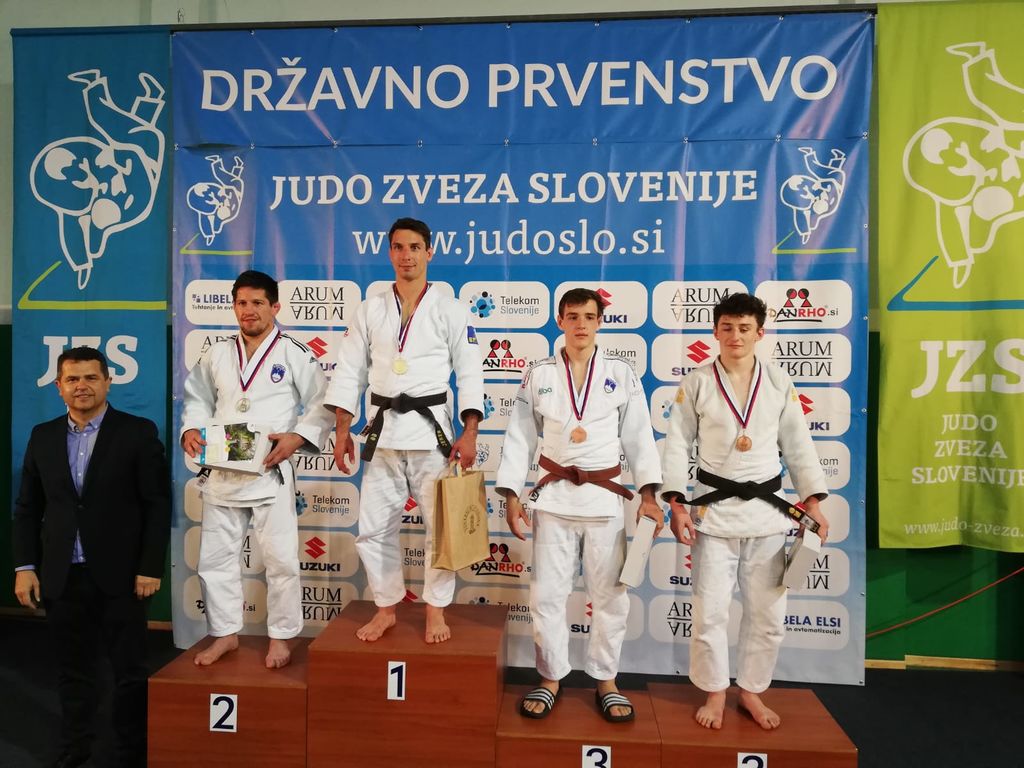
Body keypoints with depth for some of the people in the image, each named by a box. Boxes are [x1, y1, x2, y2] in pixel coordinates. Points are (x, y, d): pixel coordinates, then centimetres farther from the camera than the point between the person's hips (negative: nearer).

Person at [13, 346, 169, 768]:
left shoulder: (138, 432, -6)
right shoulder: (43, 436, 8)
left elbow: (158, 504, -8)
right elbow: (27, 508, 11)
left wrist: (150, 567, -11)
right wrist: (25, 566, 3)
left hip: (120, 574, -3)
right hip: (61, 576, 4)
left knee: (130, 669, 7)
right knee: (72, 668, 17)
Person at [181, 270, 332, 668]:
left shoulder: (294, 354, -4)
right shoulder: (217, 354, 9)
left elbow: (322, 404, -4)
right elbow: (198, 398, 17)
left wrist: (298, 438, -17)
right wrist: (192, 430, -2)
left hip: (270, 471, -4)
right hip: (221, 472, 4)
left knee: (280, 559, 2)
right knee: (216, 556, 12)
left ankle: (280, 636, 20)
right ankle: (225, 633, 30)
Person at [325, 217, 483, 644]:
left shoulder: (450, 311, 0)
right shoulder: (370, 310, 7)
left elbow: (470, 373, -3)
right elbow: (350, 371, 7)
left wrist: (469, 433, -12)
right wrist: (342, 430, 1)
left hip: (431, 427, -2)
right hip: (383, 427, 3)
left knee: (440, 525, 4)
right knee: (374, 526, 8)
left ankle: (436, 610, 23)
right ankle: (386, 608, 27)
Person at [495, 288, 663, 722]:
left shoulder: (621, 374, 2)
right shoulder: (539, 374, 2)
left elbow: (639, 436, 2)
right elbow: (520, 437, 3)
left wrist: (648, 494, -8)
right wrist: (511, 495, -2)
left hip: (605, 496, 0)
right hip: (554, 496, 0)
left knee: (609, 595, 9)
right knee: (547, 593, 7)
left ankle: (605, 680, 28)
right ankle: (551, 678, 26)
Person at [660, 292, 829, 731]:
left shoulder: (779, 384, 2)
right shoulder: (696, 385, -4)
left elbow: (798, 446, 7)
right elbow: (677, 445, -3)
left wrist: (812, 500, 1)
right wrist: (676, 503, -11)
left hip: (767, 509, 2)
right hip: (715, 509, -2)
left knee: (767, 612, 11)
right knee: (710, 610, 4)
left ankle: (751, 691, 32)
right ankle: (715, 692, 26)